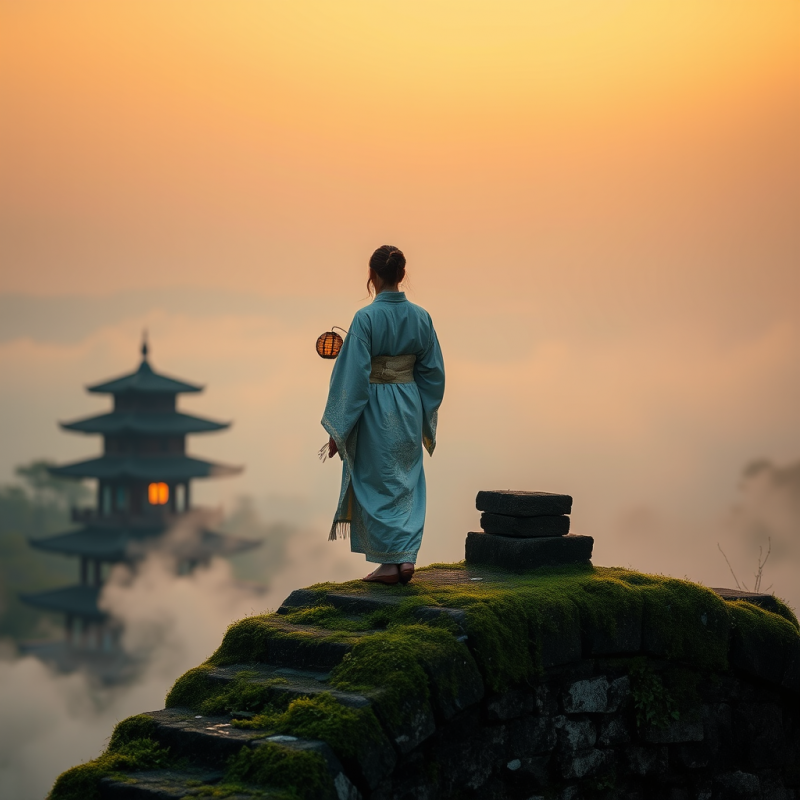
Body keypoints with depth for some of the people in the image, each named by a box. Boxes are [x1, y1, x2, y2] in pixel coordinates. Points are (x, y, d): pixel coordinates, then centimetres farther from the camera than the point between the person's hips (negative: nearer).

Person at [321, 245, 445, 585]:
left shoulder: (366, 318, -16)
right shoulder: (420, 317, 0)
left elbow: (352, 375, -16)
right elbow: (433, 372, 6)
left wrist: (337, 429, -10)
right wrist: (424, 417, 18)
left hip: (374, 409, -5)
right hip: (409, 409, 5)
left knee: (378, 485, 5)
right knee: (407, 485, 14)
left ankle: (389, 563, 6)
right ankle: (407, 557, 7)